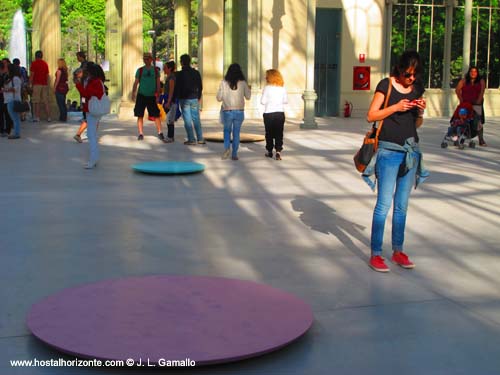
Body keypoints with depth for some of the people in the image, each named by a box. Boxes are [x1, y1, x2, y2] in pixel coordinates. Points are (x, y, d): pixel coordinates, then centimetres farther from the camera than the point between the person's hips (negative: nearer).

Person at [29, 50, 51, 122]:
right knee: (45, 102, 6)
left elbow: (31, 75, -7)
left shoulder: (34, 63, -2)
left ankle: (37, 117, -5)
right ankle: (48, 117, 3)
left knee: (36, 102, -3)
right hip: (44, 84, 5)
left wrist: (30, 84, -3)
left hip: (36, 84, -5)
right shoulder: (45, 64, 13)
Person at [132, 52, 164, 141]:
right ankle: (140, 134, 8)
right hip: (141, 96, 0)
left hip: (152, 96, 0)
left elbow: (158, 83, 7)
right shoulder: (140, 70, 5)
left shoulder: (155, 70, 6)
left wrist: (158, 95, -1)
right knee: (140, 115, 0)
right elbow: (136, 83, 5)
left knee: (156, 115, -3)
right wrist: (133, 93, -8)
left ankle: (160, 133, 5)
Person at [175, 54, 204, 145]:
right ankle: (200, 138, 11)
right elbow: (200, 87, 10)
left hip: (184, 99, -4)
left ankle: (191, 139, -2)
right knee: (196, 119, 11)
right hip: (194, 99, 4)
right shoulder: (196, 73, 5)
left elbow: (177, 88, -8)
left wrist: (176, 98, 2)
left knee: (187, 120, -1)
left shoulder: (179, 74, -9)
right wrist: (199, 97, 20)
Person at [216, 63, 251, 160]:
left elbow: (219, 98, -3)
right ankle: (234, 154, 10)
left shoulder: (224, 82, -6)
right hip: (239, 112, 0)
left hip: (227, 111, 0)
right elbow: (248, 97, 4)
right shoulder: (243, 83, -5)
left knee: (227, 131, 18)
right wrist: (248, 88, 20)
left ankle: (226, 148, -4)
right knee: (236, 133, 9)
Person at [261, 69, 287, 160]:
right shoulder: (282, 88, 2)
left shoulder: (267, 88, -9)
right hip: (280, 113, 2)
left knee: (269, 133, 11)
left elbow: (263, 101, -9)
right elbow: (286, 100, 8)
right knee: (279, 133, 2)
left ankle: (270, 151, 21)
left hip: (269, 113, -2)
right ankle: (278, 151, -10)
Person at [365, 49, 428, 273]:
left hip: (411, 151, 5)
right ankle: (375, 254, 1)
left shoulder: (417, 89, 10)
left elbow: (417, 124, 17)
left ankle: (398, 251, 21)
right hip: (389, 151, -5)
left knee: (402, 205, 11)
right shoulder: (386, 85, -5)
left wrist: (420, 111, -3)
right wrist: (396, 107, -16)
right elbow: (371, 116, -7)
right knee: (384, 204, -5)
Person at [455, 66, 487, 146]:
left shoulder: (481, 81, 6)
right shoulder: (464, 80, 6)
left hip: (476, 104, 0)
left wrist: (478, 101, -14)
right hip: (465, 104, 0)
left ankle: (481, 140, -1)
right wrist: (461, 100, -7)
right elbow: (457, 90, 1)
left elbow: (482, 91, -3)